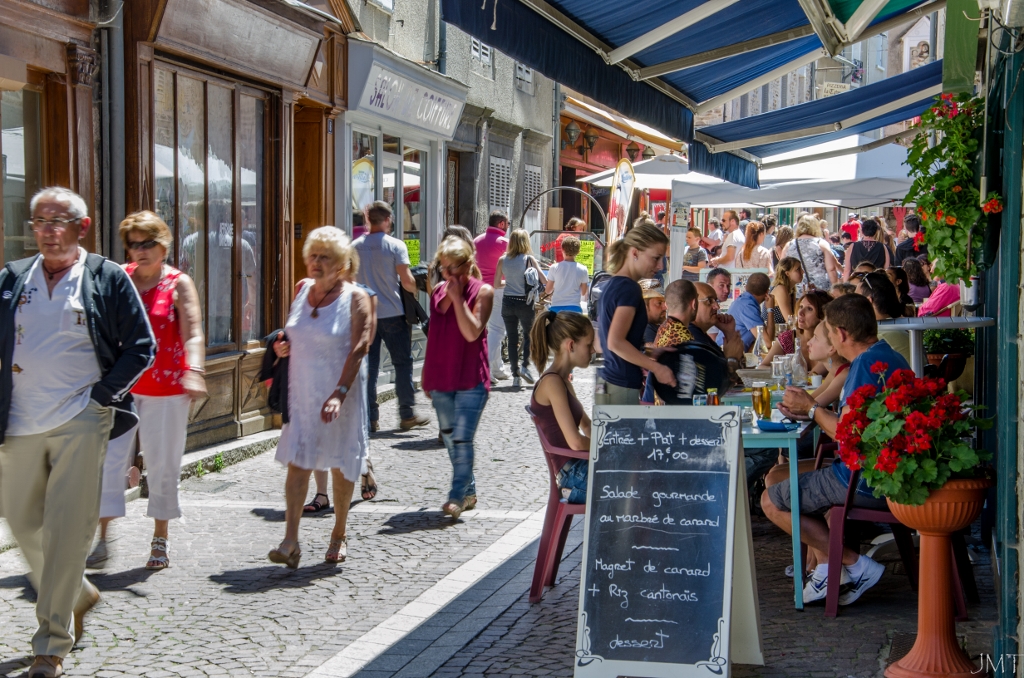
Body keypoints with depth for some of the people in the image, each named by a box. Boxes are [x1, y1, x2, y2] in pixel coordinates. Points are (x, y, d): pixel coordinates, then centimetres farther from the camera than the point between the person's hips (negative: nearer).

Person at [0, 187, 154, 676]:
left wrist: (101, 395, -6)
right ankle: (78, 595, 35)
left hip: (80, 422, -4)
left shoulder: (108, 279, 2)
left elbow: (141, 347, 2)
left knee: (66, 530, -5)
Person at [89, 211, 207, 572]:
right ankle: (101, 539, 1)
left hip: (165, 390, -2)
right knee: (109, 458, -4)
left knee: (162, 464, 7)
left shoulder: (179, 284, -3)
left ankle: (160, 540, 20)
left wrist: (193, 372, -31)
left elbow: (193, 335, -14)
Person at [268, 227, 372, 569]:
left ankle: (339, 535, 24)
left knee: (341, 463, 8)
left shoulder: (356, 299, -9)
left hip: (339, 393, -4)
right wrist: (282, 344, 1)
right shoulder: (303, 289, 7)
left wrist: (340, 393, -28)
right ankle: (290, 541, -7)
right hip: (301, 391, 4)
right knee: (297, 461, -5)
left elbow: (358, 349, -17)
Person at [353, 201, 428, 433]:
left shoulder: (356, 246, 2)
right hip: (392, 314, -3)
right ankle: (407, 415, 8)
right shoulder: (396, 246, -9)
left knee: (369, 365, 7)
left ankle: (370, 417, 7)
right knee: (403, 362, 6)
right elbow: (407, 282, -12)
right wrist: (418, 289, 8)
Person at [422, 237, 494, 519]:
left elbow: (472, 332, -18)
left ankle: (457, 497, -9)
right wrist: (426, 375, 18)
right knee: (450, 440, 11)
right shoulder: (438, 292, 9)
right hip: (441, 379, 6)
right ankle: (468, 492, 23)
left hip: (471, 380, -6)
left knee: (462, 439, -12)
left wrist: (458, 297, -17)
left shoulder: (481, 292, -6)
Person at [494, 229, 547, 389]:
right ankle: (525, 365, -2)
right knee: (529, 335, 17)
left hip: (508, 302, 2)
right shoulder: (529, 259, -6)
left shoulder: (502, 260, 1)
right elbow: (545, 282, -9)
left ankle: (515, 376, 5)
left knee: (512, 339, 8)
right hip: (525, 303, -2)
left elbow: (496, 284, 6)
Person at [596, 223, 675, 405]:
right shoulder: (629, 289, -13)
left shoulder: (611, 286, 14)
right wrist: (656, 367, -18)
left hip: (607, 383, 10)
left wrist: (644, 363, 20)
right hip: (622, 388, -10)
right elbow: (616, 342, -22)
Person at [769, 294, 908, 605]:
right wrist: (809, 412, 16)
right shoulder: (893, 359, 12)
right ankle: (825, 568, 15)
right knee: (779, 476, 26)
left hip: (866, 482, -11)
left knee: (772, 501, 0)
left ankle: (855, 565, 0)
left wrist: (812, 408, -7)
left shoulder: (866, 364, -20)